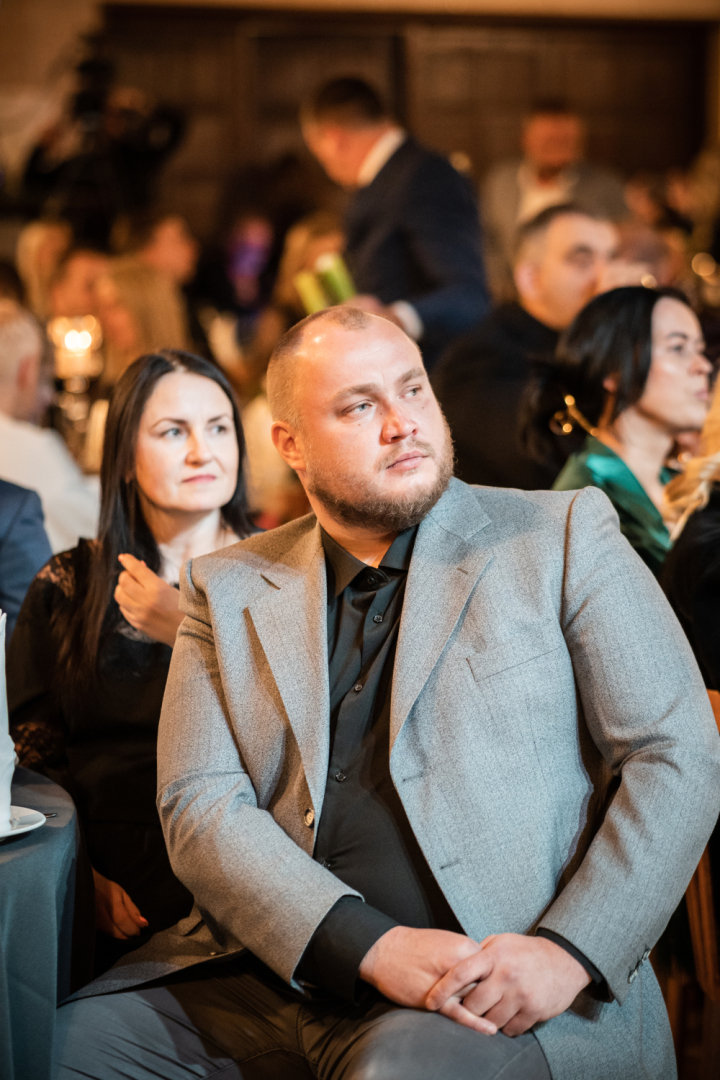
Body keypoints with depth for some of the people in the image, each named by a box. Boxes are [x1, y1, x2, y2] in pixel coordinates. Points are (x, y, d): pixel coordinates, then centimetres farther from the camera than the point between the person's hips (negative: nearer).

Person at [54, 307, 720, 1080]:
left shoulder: (564, 535, 6)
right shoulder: (229, 589, 12)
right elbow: (201, 806, 1)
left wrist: (567, 954, -14)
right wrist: (375, 948, -16)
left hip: (503, 997, -3)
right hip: (268, 974, 4)